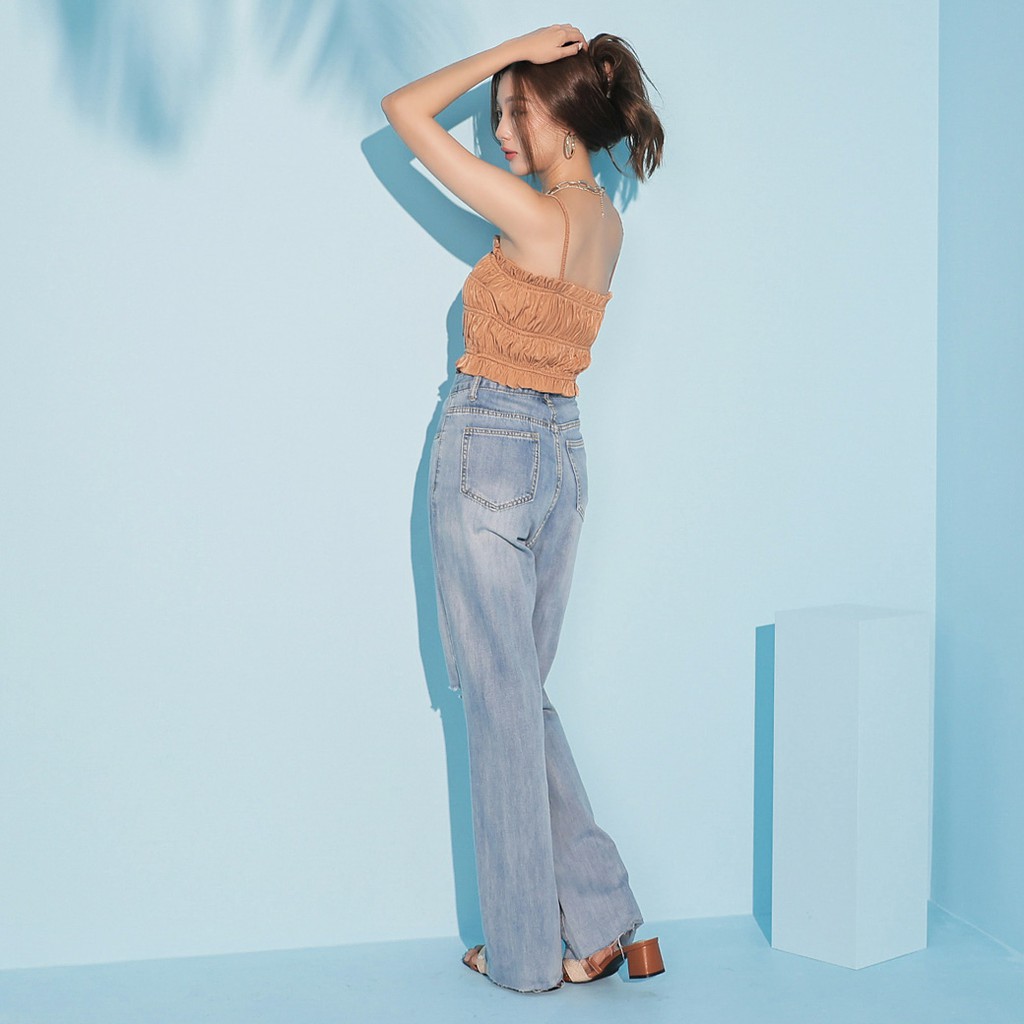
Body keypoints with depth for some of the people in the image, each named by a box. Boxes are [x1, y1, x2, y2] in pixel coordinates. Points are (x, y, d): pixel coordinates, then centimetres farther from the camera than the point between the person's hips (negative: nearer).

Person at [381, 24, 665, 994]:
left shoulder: (535, 218, -15)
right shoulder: (604, 219, 8)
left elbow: (404, 110, -9)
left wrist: (511, 51, -4)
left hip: (486, 451, -8)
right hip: (562, 455, 8)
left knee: (501, 703, 2)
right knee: (524, 697, 16)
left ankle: (526, 952, 13)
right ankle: (602, 924, 17)